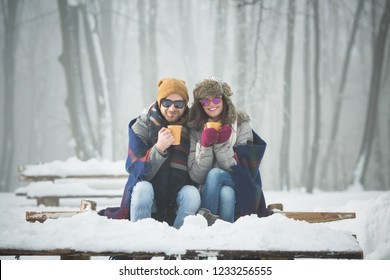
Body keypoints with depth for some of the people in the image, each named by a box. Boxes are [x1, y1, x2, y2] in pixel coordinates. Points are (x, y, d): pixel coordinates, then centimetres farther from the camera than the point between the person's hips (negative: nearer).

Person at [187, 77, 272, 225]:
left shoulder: (241, 125, -2)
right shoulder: (195, 130, 1)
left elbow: (241, 170, -8)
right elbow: (196, 176, -6)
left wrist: (222, 144, -20)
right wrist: (205, 145, -19)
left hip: (240, 190, -1)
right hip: (207, 193, 1)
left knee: (215, 174, -31)